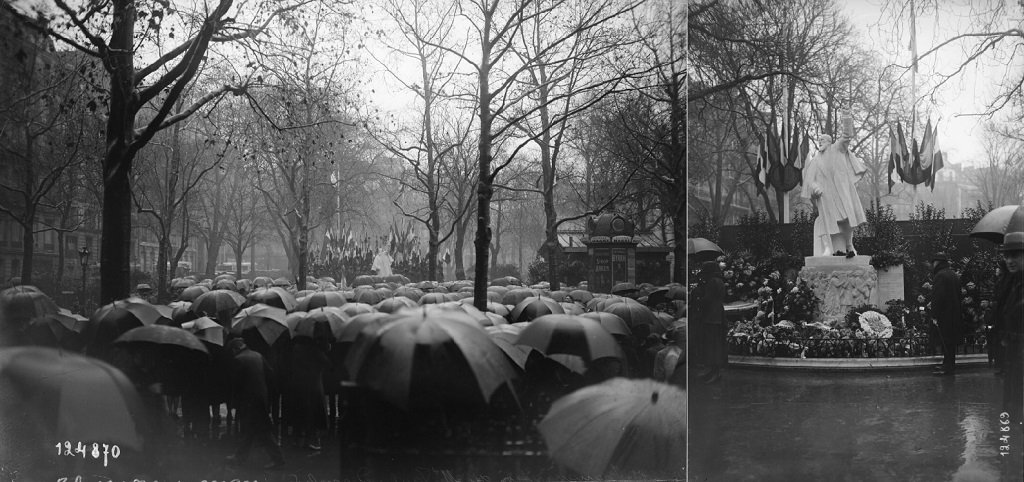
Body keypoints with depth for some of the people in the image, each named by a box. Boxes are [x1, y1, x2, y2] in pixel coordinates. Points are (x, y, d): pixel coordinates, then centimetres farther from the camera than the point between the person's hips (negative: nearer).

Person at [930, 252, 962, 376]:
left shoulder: (940, 276, -15)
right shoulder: (954, 275, 16)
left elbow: (937, 297, -20)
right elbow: (958, 295, 20)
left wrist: (934, 315, -18)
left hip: (944, 315, -9)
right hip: (955, 314, 9)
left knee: (946, 341, -6)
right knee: (951, 341, 14)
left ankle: (948, 367, -4)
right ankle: (949, 365, 21)